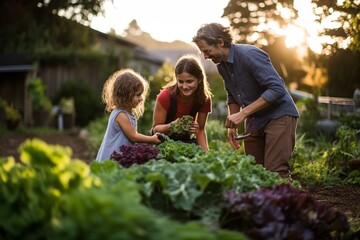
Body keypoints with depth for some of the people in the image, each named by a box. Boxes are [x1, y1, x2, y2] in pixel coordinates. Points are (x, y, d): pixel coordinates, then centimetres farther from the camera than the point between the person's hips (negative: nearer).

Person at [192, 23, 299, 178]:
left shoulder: (249, 55, -21)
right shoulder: (221, 66, 5)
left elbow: (277, 89, -26)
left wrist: (243, 114, -26)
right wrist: (232, 125, 6)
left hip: (279, 115, -8)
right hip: (253, 121, 8)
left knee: (275, 172, -15)